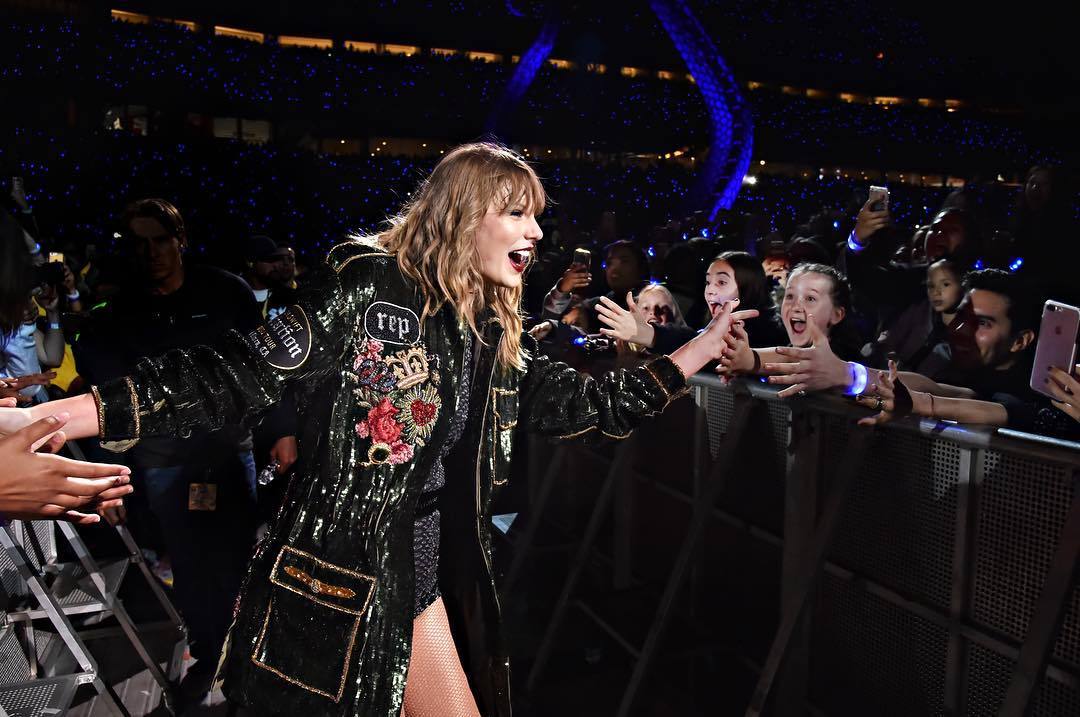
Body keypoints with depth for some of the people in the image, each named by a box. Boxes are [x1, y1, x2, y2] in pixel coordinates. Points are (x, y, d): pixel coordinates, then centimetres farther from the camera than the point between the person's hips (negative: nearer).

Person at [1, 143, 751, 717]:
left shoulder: (499, 337, 8)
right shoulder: (371, 285, -12)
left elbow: (594, 405, 11)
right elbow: (244, 372, -16)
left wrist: (706, 345, 12)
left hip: (431, 561, 7)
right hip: (345, 564, -7)